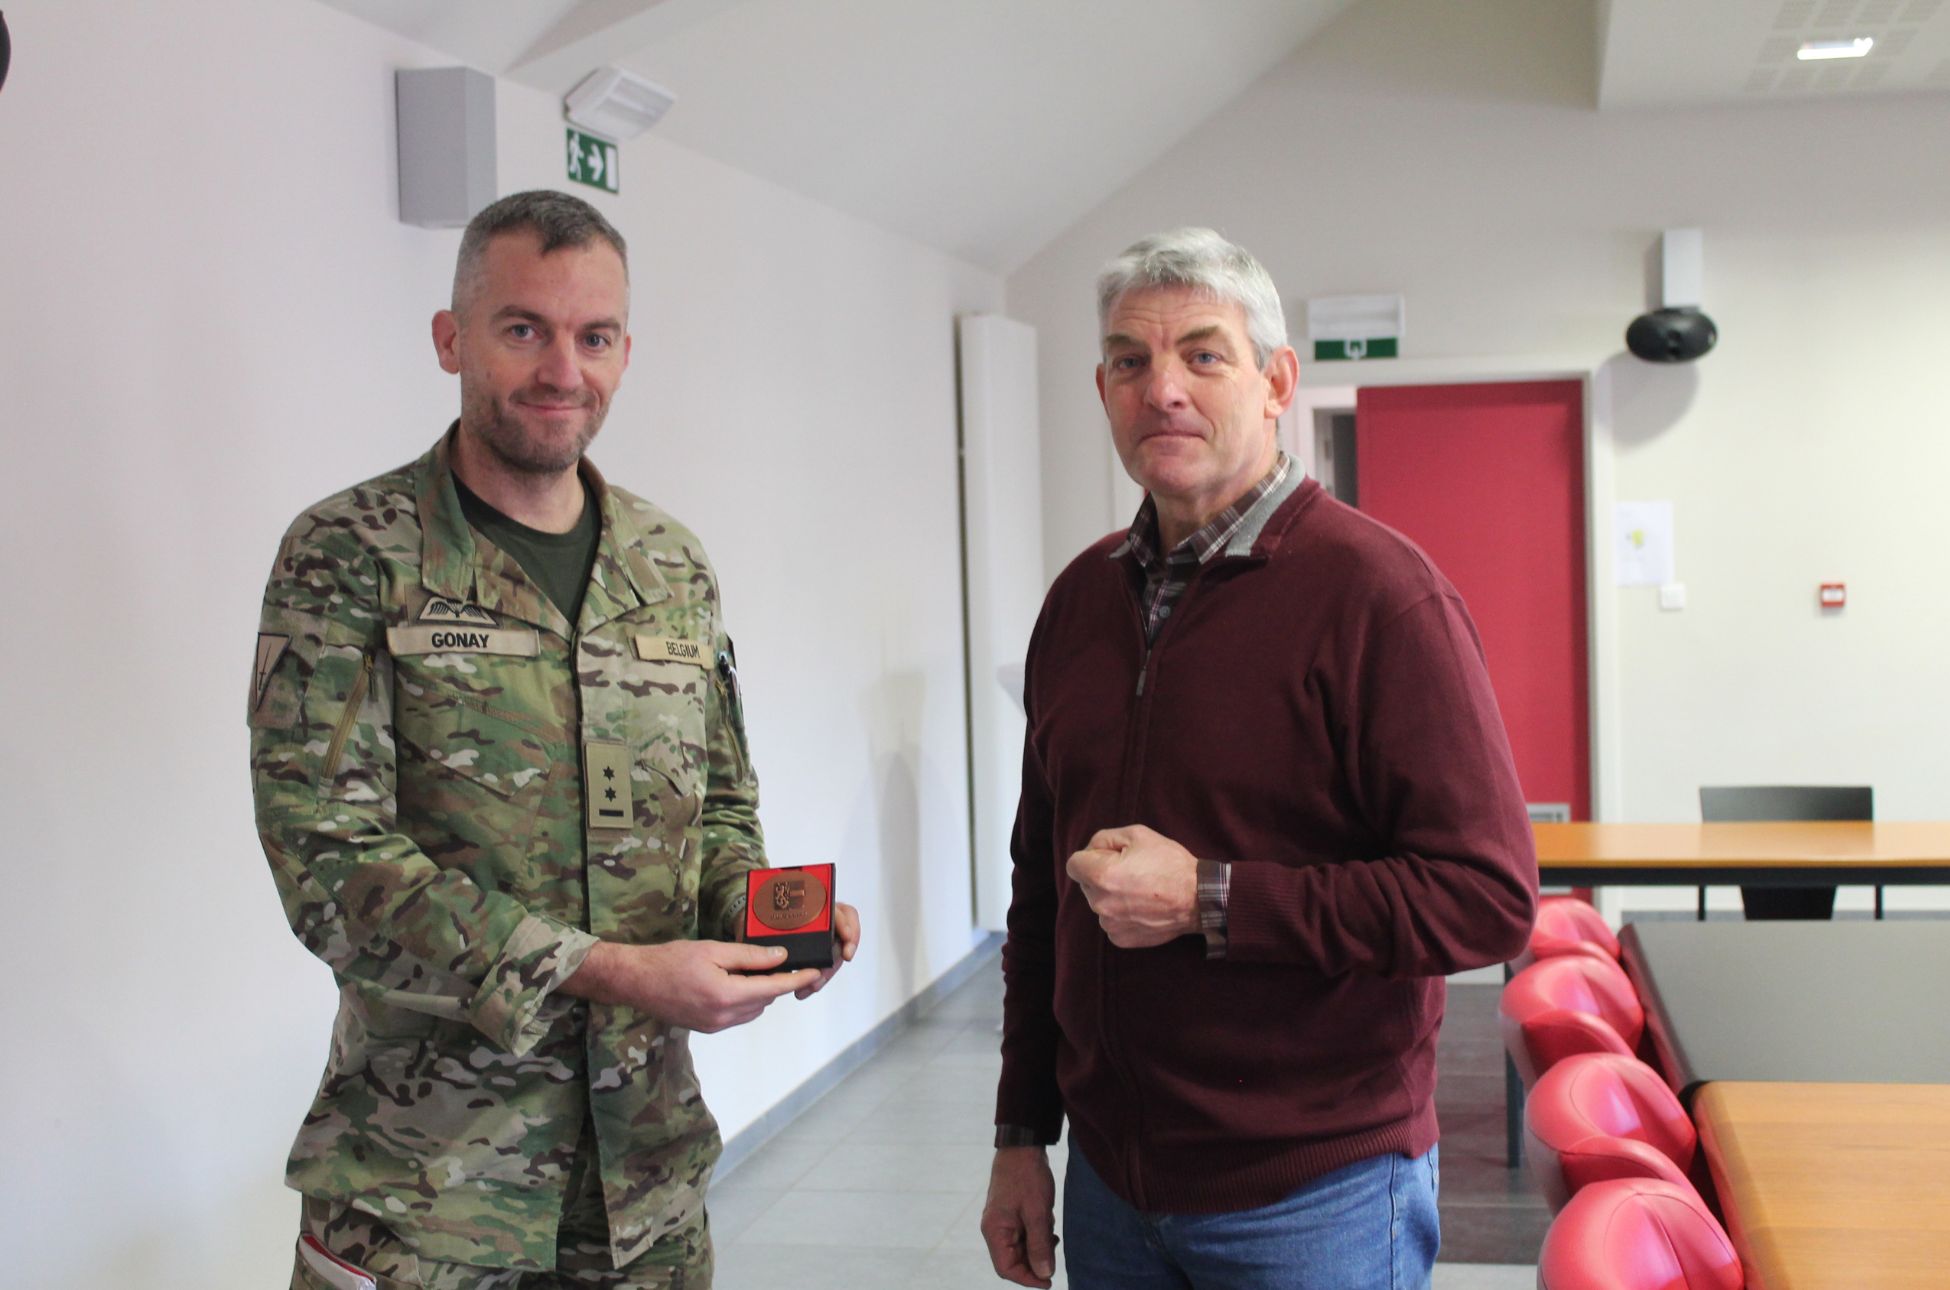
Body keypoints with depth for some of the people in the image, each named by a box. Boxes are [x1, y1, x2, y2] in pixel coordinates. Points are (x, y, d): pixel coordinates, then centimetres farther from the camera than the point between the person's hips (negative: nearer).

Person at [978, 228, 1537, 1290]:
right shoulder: (1083, 597, 7)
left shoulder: (1373, 591, -13)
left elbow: (1487, 897, -19)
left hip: (1316, 1198, -5)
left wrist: (1210, 900, -20)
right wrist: (1021, 1136, 13)